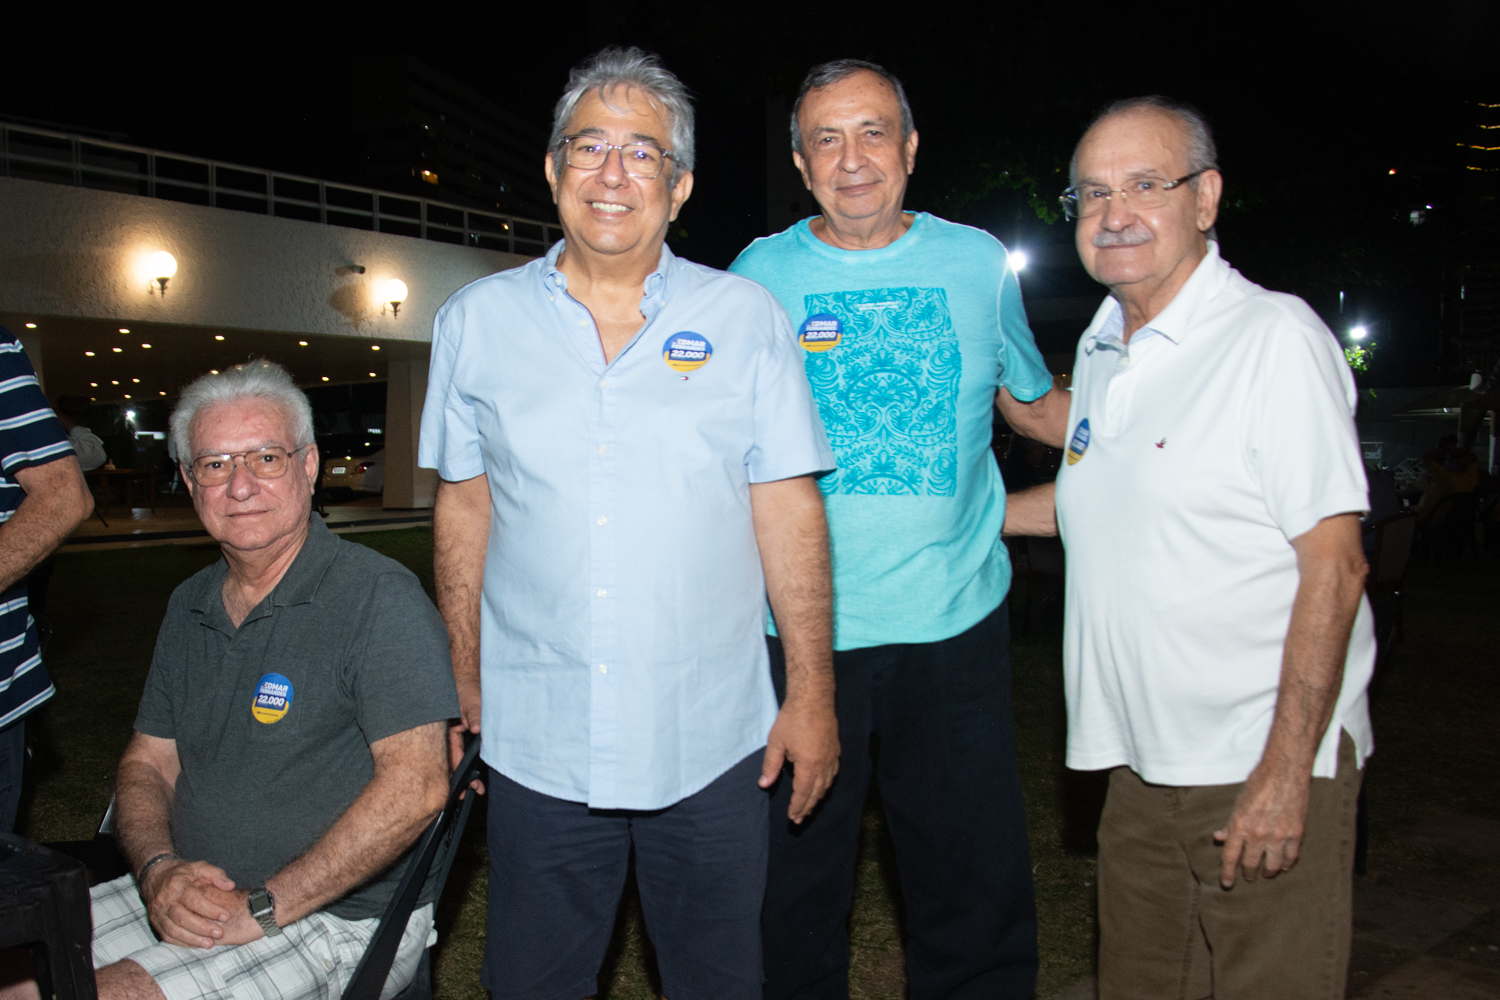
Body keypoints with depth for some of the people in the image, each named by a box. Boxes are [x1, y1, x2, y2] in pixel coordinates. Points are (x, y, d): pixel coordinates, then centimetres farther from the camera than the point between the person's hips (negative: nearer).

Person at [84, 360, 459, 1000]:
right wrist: (158, 870, -7)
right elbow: (148, 761, 14)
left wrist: (263, 907, -21)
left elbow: (416, 785, -22)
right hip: (187, 899, 7)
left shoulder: (379, 596, -14)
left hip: (340, 919, -7)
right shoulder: (191, 605, 12)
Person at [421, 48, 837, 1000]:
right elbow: (464, 509, 7)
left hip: (714, 741, 0)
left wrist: (812, 694, -4)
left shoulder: (747, 319, 0)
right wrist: (463, 690, 6)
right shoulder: (477, 321, 3)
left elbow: (788, 510, -1)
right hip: (536, 742, 1)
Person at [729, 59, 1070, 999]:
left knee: (977, 887, 8)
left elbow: (1033, 404, 17)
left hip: (954, 619, 1)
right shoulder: (761, 273, 3)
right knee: (799, 880, 12)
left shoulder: (979, 262, 5)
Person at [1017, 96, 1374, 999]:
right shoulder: (1100, 349, 10)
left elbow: (1334, 566, -15)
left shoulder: (1277, 336, -11)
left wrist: (1286, 769, -18)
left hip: (1266, 763, -6)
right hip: (1143, 764, 7)